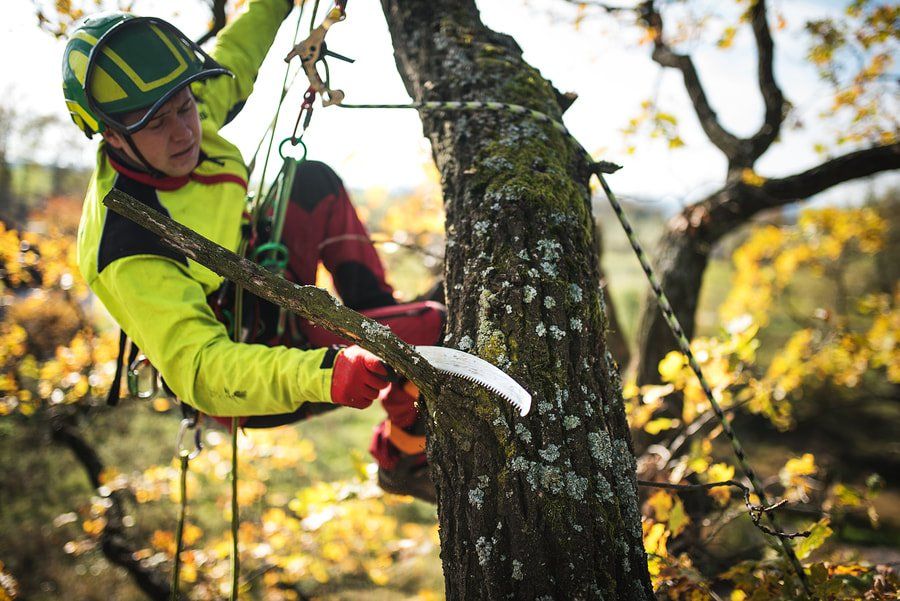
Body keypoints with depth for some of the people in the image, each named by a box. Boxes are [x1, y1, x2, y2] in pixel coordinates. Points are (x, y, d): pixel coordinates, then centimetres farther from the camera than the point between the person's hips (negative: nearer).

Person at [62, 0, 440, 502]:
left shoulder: (186, 119, -14)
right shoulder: (126, 255, -37)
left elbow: (230, 65, 9)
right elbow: (200, 369, -43)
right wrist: (320, 373, -58)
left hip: (263, 298, 9)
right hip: (249, 383, -9)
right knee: (431, 330, -21)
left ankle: (379, 317, 15)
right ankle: (404, 457, 7)